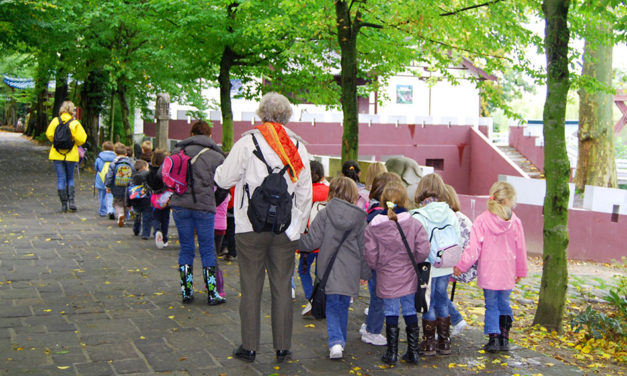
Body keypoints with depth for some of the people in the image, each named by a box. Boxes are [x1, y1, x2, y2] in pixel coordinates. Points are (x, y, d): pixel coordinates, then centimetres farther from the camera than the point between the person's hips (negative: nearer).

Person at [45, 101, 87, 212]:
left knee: (61, 179, 5)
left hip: (57, 154, 1)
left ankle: (64, 204, 4)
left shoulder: (55, 121, -3)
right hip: (71, 155, -1)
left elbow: (49, 135, 0)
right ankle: (72, 201, -1)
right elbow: (82, 139, -8)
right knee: (70, 179, 13)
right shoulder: (75, 123, -9)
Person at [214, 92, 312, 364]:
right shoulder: (298, 146, 4)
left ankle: (249, 347, 14)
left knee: (251, 287, 7)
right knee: (282, 287, 10)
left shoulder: (247, 142, -7)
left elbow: (223, 179, -3)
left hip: (251, 228, -2)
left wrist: (222, 167, 20)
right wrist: (299, 226, 13)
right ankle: (282, 348, 16)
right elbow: (305, 192, 5)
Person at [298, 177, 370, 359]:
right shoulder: (359, 217, -1)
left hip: (329, 269, -2)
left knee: (332, 306, 6)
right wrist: (365, 272, 14)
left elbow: (312, 241, -8)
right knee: (343, 305, 17)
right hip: (350, 272, 2)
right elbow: (364, 247, 4)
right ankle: (340, 341, 28)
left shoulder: (324, 213, -8)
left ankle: (335, 341, -11)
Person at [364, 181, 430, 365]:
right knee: (410, 312, 13)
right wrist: (411, 261, 7)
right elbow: (423, 251, -12)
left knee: (391, 313, 9)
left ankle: (392, 353, 15)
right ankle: (413, 351, 20)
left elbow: (371, 255, -9)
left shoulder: (373, 227, -10)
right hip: (409, 278, 1)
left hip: (386, 279, -1)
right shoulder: (414, 224, -9)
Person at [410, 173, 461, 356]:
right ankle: (444, 343, 22)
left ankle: (429, 344, 14)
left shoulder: (419, 216, -15)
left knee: (428, 303, 6)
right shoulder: (451, 215, -1)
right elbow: (458, 243, 3)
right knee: (442, 301, 15)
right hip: (445, 267, 4)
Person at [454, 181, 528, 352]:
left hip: (488, 272, -2)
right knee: (504, 304, 15)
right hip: (507, 272, 2)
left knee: (491, 305, 8)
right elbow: (520, 248, 4)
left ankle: (493, 338, 5)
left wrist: (461, 265, -6)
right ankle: (504, 339, 14)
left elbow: (474, 247, -12)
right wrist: (521, 271, 15)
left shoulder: (482, 220, -10)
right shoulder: (515, 222, -5)